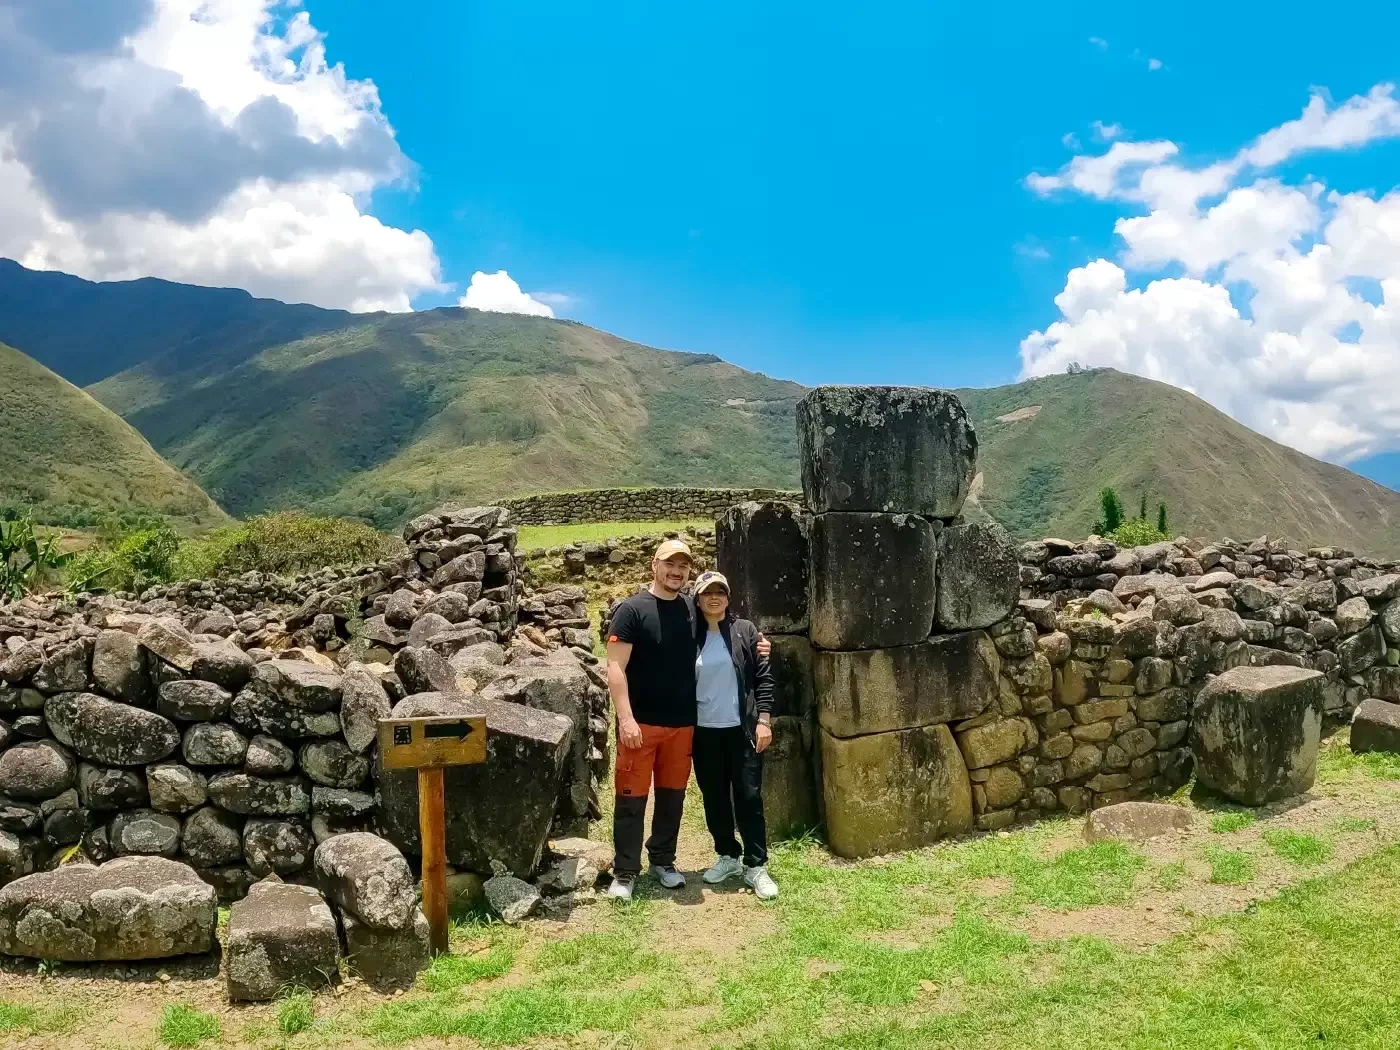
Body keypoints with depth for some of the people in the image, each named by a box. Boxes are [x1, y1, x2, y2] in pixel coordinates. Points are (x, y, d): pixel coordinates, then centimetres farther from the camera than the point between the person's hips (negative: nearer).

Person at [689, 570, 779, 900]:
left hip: (742, 729, -2)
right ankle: (728, 857, 26)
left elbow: (764, 677, -1)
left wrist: (764, 720, -8)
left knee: (749, 797, 0)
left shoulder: (745, 631, 0)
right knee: (714, 798, 10)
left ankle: (756, 866, 9)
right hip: (704, 732, 2)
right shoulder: (690, 637, 3)